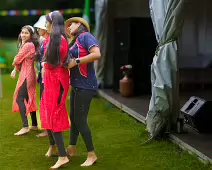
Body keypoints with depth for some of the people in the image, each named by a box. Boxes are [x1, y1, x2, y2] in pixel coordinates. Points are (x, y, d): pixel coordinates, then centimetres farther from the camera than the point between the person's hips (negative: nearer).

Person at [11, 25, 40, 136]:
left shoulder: (28, 45, -14)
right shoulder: (27, 44, 19)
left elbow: (17, 59, -11)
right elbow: (21, 60, 17)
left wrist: (14, 63, 11)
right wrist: (15, 70, 4)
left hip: (26, 74, -10)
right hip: (28, 73, 10)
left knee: (19, 98, -13)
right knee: (29, 99, 14)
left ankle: (25, 126, -17)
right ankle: (34, 125, 21)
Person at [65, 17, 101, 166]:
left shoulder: (86, 36, -10)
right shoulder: (76, 41, 17)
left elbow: (96, 54, -25)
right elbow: (69, 58, 9)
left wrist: (75, 61, -22)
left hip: (85, 86, -9)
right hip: (76, 85, 9)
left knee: (80, 120, -5)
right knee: (73, 117, 17)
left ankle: (92, 155, 7)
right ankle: (72, 149, 32)